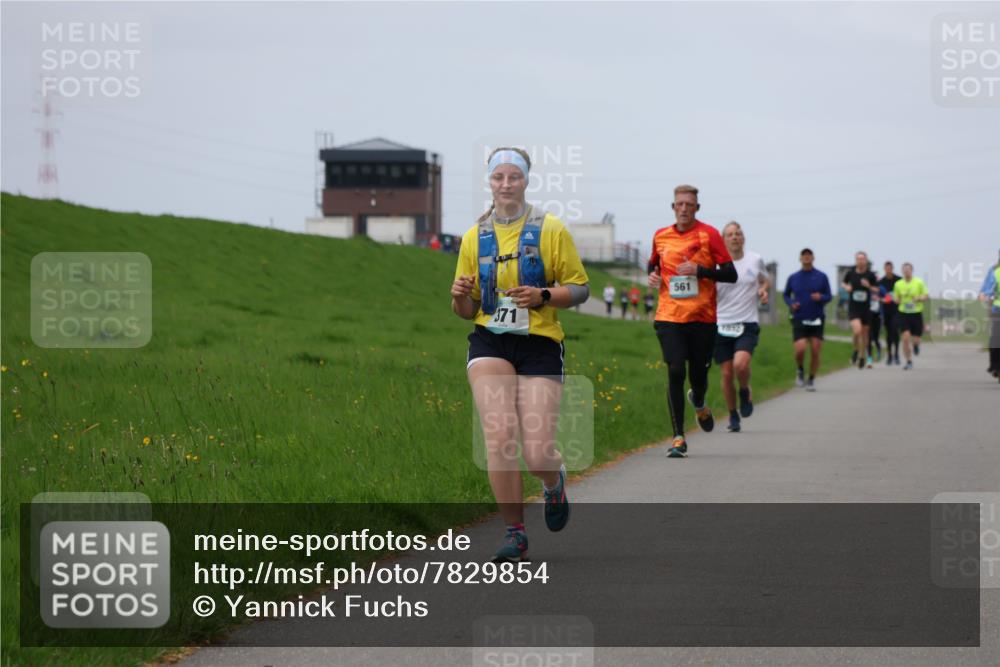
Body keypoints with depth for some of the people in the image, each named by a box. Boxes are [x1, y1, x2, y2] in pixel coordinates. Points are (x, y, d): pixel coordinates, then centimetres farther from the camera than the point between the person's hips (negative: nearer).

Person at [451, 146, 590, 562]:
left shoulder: (551, 230, 2)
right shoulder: (475, 237, 10)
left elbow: (580, 289, 3)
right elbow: (467, 311, 17)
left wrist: (542, 296, -15)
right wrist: (460, 297, -7)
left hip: (539, 344, -2)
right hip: (490, 343, 2)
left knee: (538, 454, -8)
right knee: (499, 434, -19)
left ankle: (554, 484, 31)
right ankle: (515, 532, -7)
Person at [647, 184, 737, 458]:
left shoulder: (709, 234, -3)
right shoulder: (661, 237, 7)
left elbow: (730, 274, -5)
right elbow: (653, 264, 27)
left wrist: (700, 270, -18)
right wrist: (653, 277, 4)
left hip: (702, 317, -1)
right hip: (669, 317, 1)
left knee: (698, 375, 5)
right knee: (675, 372, -11)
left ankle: (699, 403, 44)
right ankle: (678, 438, -6)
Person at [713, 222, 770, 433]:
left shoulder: (755, 260, 5)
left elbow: (765, 280, 23)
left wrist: (763, 289, 2)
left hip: (748, 324, 0)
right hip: (721, 326, 0)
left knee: (741, 364, -24)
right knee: (727, 374, 1)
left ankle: (745, 391, 9)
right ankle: (733, 416, 21)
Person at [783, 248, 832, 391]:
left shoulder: (821, 277, 3)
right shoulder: (793, 278, 6)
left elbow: (829, 296, 4)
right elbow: (786, 294, 18)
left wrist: (821, 297, -18)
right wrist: (791, 303, -3)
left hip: (817, 320, 0)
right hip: (799, 319, 0)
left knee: (815, 351, -2)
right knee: (800, 349, -15)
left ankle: (811, 379, 15)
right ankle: (800, 371, 15)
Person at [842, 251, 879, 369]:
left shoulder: (870, 275, -2)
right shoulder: (851, 273, -2)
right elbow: (844, 284, 16)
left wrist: (869, 286, -15)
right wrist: (846, 287, -7)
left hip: (866, 308, 1)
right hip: (853, 307, -1)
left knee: (864, 333, 9)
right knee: (857, 330, -21)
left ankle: (862, 357, 28)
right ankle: (856, 350, 8)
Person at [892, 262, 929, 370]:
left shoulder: (919, 283, -1)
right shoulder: (898, 284, 4)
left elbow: (926, 296, 3)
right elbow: (897, 300, 11)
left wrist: (920, 298, -18)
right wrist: (896, 299, -13)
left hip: (917, 313, -1)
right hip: (904, 314, 1)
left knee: (915, 340, 0)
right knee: (906, 337, -13)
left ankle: (916, 345, 39)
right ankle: (909, 361, -2)